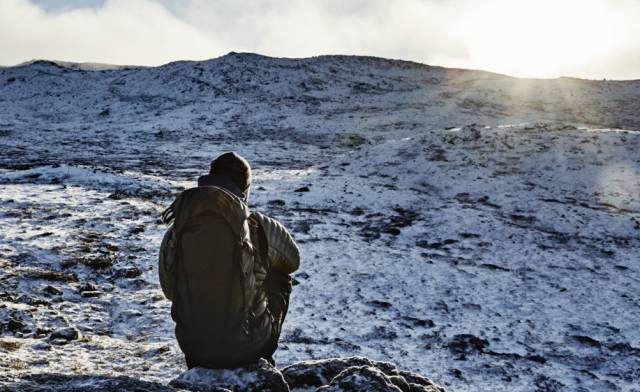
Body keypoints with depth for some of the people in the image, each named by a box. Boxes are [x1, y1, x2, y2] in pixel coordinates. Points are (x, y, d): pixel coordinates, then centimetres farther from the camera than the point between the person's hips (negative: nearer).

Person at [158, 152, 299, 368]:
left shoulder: (173, 236, -12)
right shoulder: (261, 227, -18)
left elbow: (169, 290, 5)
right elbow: (292, 261, 3)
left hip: (196, 352, 2)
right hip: (249, 348, -2)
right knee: (280, 278, 25)